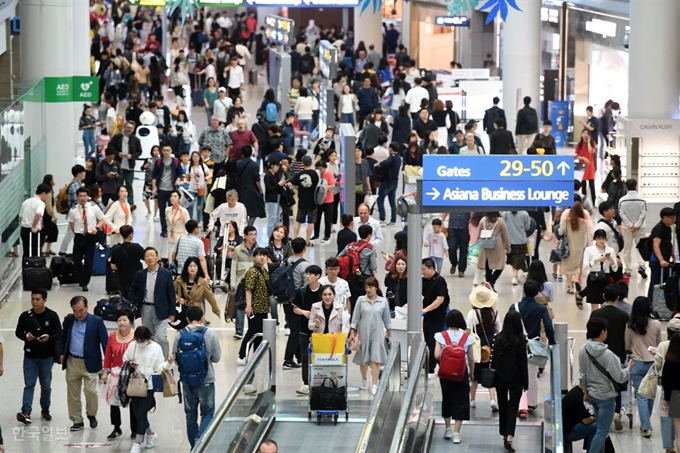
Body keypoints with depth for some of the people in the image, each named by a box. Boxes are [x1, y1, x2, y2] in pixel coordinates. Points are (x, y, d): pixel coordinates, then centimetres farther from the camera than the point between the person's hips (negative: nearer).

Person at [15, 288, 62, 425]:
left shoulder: (52, 316, -7)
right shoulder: (25, 316, -3)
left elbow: (59, 334, -4)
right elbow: (18, 332, 5)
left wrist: (49, 338, -24)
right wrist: (25, 336, -17)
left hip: (47, 357, 0)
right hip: (30, 356, 0)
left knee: (46, 385, 12)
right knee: (29, 384, -6)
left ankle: (45, 410, 28)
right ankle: (26, 412, -14)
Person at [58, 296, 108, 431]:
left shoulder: (96, 321, -6)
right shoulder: (69, 320, 6)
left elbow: (105, 341, -5)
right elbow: (63, 337, 20)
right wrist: (61, 353, 10)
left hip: (89, 363, -4)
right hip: (72, 362, 4)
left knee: (90, 391, -9)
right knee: (73, 393, 6)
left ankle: (91, 415, 17)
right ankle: (77, 421, 16)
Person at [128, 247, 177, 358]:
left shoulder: (166, 274, -5)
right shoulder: (140, 274, 4)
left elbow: (171, 294, -3)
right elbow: (133, 291, 13)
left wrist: (172, 312, -4)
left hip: (160, 311, -4)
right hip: (145, 309, 4)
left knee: (161, 338, -11)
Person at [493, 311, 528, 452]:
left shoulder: (499, 339, -3)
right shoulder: (520, 341, -12)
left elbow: (494, 358, 3)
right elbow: (523, 363, -8)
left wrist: (493, 376, 14)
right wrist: (525, 382, -1)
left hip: (500, 378, 3)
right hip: (515, 379, -3)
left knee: (503, 407, 15)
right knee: (513, 408, -2)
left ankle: (505, 436, 23)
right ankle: (509, 436, -17)